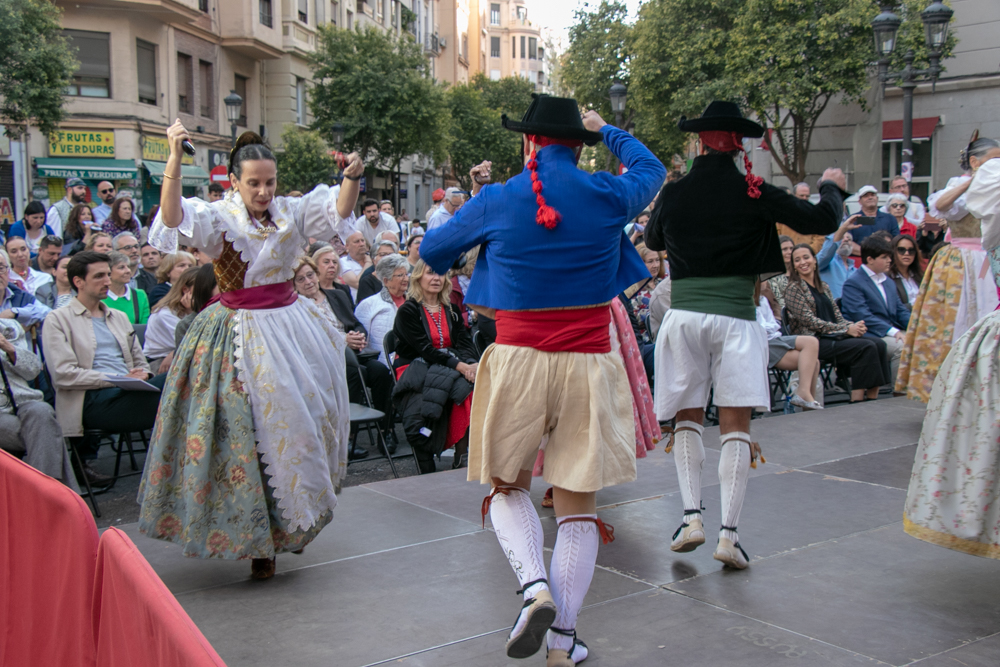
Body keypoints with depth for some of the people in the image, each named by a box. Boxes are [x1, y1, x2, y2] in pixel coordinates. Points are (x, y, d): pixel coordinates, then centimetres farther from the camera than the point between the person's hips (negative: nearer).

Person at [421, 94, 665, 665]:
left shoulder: (495, 202, -3)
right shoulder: (608, 196, 0)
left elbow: (431, 251, 13)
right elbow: (651, 169, 24)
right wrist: (607, 131, 39)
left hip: (518, 362, 0)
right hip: (589, 365, 1)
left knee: (509, 488, 18)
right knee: (579, 505, 9)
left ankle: (535, 585, -7)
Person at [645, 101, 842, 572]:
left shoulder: (673, 193, 3)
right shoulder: (754, 193, -4)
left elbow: (652, 240, 22)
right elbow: (823, 221, 1)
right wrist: (832, 187, 21)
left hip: (683, 314, 2)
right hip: (734, 316, -2)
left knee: (687, 418, 14)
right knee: (735, 427, 1)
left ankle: (691, 516, 3)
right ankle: (728, 532, -3)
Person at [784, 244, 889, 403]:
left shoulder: (824, 287, 20)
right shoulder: (794, 289, -3)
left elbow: (837, 317, 15)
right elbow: (810, 321, -12)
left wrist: (854, 325, -8)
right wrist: (846, 329, -15)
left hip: (833, 336, 7)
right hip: (814, 342, -7)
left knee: (879, 344, -16)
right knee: (866, 347, -24)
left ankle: (872, 401, -19)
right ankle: (857, 403, -23)